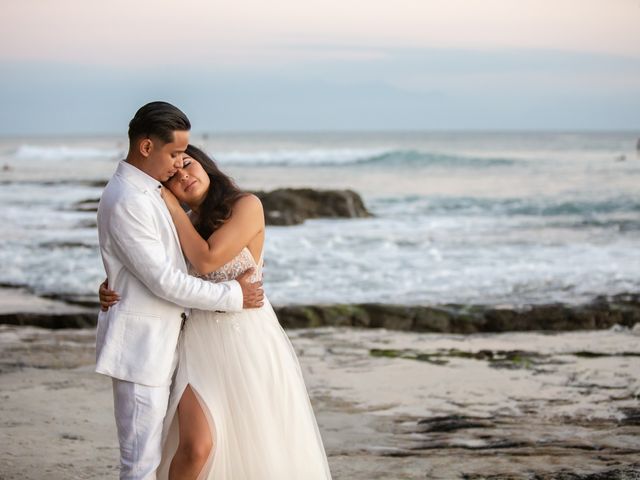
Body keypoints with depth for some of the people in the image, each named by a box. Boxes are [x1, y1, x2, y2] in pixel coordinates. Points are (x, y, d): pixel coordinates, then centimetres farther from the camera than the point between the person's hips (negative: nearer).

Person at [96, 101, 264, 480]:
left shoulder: (147, 192, 12)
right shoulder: (126, 201, -20)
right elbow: (163, 281, -21)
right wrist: (234, 296, -13)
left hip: (160, 342, 10)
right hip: (141, 345, -10)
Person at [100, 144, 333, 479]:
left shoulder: (246, 206, -6)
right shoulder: (189, 225, 10)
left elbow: (206, 260, -16)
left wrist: (174, 210, -6)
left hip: (250, 340, -3)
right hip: (204, 341, 3)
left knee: (266, 449, 6)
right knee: (196, 447, -15)